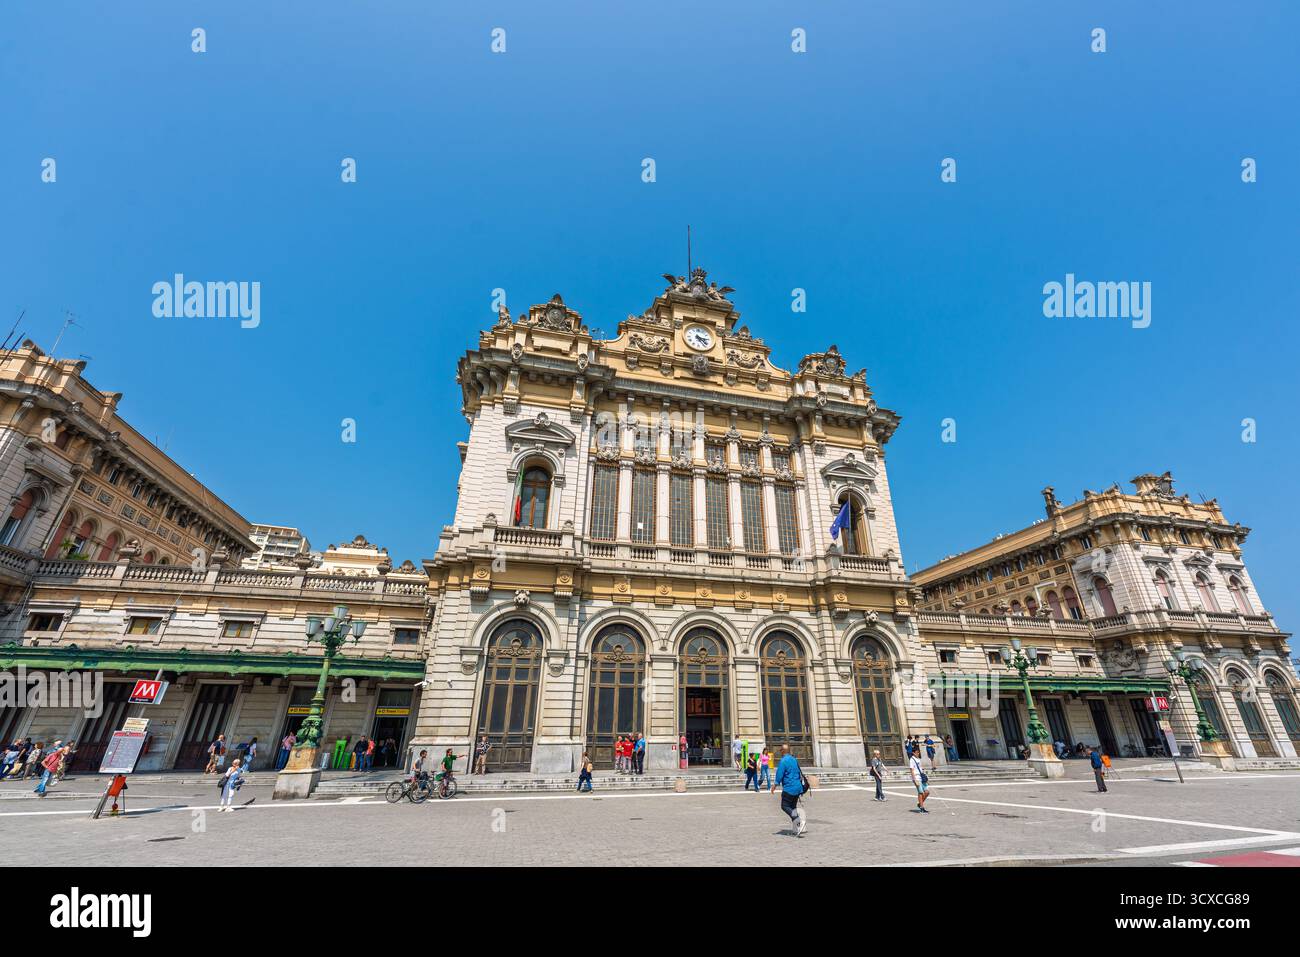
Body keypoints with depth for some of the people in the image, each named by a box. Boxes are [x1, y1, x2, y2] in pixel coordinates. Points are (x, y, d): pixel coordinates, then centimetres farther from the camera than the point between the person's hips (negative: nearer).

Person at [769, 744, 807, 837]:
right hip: (798, 787, 8)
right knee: (793, 807, 16)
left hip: (789, 788, -8)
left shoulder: (783, 761, -14)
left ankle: (799, 822, -19)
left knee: (785, 806, -1)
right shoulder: (795, 759, 11)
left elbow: (779, 775, -16)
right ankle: (797, 829, 10)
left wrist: (774, 785, -9)